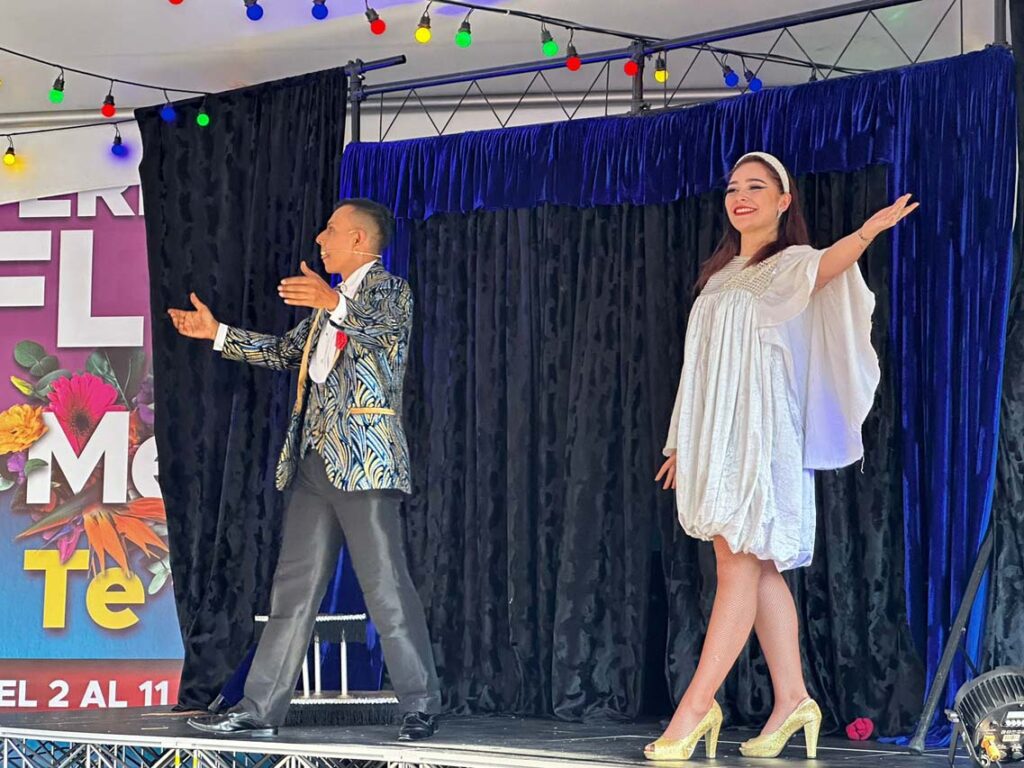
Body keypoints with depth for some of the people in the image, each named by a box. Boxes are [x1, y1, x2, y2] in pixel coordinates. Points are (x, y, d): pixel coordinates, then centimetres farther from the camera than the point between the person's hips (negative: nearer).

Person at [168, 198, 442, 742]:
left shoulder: (389, 290, -1)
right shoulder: (330, 302, 24)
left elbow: (384, 327, -22)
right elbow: (284, 352, 31)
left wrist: (334, 304, -41)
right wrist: (217, 333, 26)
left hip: (364, 459, -8)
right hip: (314, 460, 8)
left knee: (386, 586, -7)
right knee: (293, 587, 7)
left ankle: (420, 708, 1)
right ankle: (260, 709, 9)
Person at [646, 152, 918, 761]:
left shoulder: (792, 264, -1)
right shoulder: (722, 276, 21)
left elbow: (824, 267, -27)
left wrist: (867, 232, -48)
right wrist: (683, 443, 20)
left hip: (761, 436, -7)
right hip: (717, 438, 7)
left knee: (739, 565, -10)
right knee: (755, 568, 6)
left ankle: (698, 705, -12)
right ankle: (792, 700, 10)